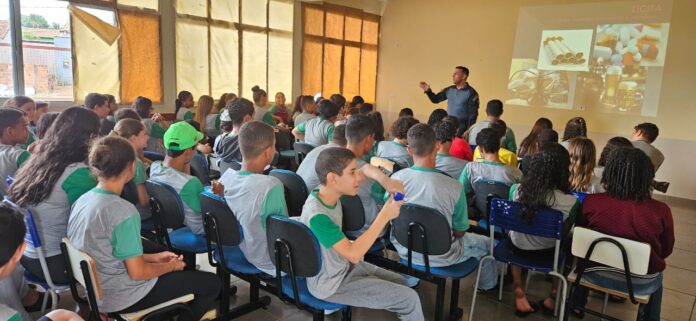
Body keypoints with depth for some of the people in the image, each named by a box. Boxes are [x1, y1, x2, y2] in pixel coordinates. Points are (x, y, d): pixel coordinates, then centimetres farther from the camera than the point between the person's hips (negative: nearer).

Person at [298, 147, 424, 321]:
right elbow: (353, 254, -33)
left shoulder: (327, 193, -9)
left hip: (343, 266, 8)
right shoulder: (317, 216, -33)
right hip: (332, 285, -8)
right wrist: (385, 216, -30)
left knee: (400, 282, 17)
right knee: (410, 299, -5)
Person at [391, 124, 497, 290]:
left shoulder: (396, 179, -19)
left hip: (404, 251, 4)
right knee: (486, 243, 24)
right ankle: (488, 285, 50)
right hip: (439, 257, -3)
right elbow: (459, 232, -14)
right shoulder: (454, 187, -29)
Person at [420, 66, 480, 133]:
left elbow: (473, 114, -10)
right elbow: (436, 99, 14)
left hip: (462, 127, -5)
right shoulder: (449, 90, 6)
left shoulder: (471, 93, -9)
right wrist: (428, 91, -4)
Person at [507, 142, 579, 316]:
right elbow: (564, 233, -7)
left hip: (518, 247, 1)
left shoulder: (516, 190, -21)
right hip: (547, 252, -1)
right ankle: (553, 297, 36)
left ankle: (519, 293, 27)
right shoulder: (570, 202, -26)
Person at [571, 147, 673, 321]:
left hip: (597, 273, 0)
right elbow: (666, 250, -1)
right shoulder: (661, 210, -19)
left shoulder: (591, 202, -19)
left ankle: (577, 305, 49)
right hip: (641, 283, 0)